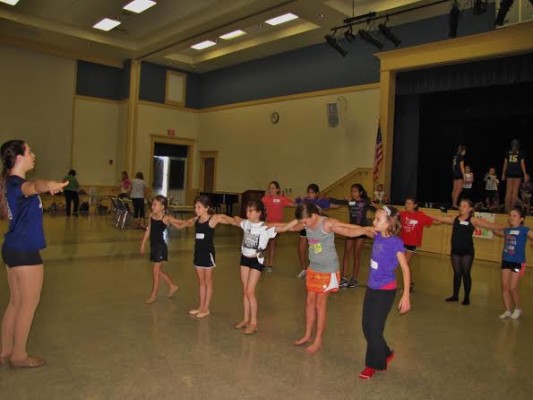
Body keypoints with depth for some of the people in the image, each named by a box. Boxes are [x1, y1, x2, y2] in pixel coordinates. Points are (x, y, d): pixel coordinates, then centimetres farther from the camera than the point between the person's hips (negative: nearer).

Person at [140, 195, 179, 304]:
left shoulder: (166, 218, -15)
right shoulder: (151, 215, 4)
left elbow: (181, 223, -18)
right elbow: (148, 230, 13)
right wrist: (143, 243, 15)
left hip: (160, 247, -7)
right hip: (153, 246, 7)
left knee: (155, 271, 1)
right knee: (158, 270, 16)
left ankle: (153, 295, 16)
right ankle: (172, 286, 35)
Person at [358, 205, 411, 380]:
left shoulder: (395, 242, -19)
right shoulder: (378, 236, -3)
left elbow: (405, 269, -17)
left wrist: (406, 295, -19)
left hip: (385, 291, -7)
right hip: (371, 288, 7)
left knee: (374, 329, 4)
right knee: (366, 328, 15)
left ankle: (373, 364, 26)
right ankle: (385, 354, 40)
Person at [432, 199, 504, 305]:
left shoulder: (473, 220, -4)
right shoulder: (454, 219, 6)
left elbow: (489, 225, -8)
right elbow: (440, 219, 12)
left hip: (467, 252, -3)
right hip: (455, 251, 3)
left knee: (466, 274, 3)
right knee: (457, 273, 11)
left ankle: (467, 297, 14)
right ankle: (455, 295, 22)